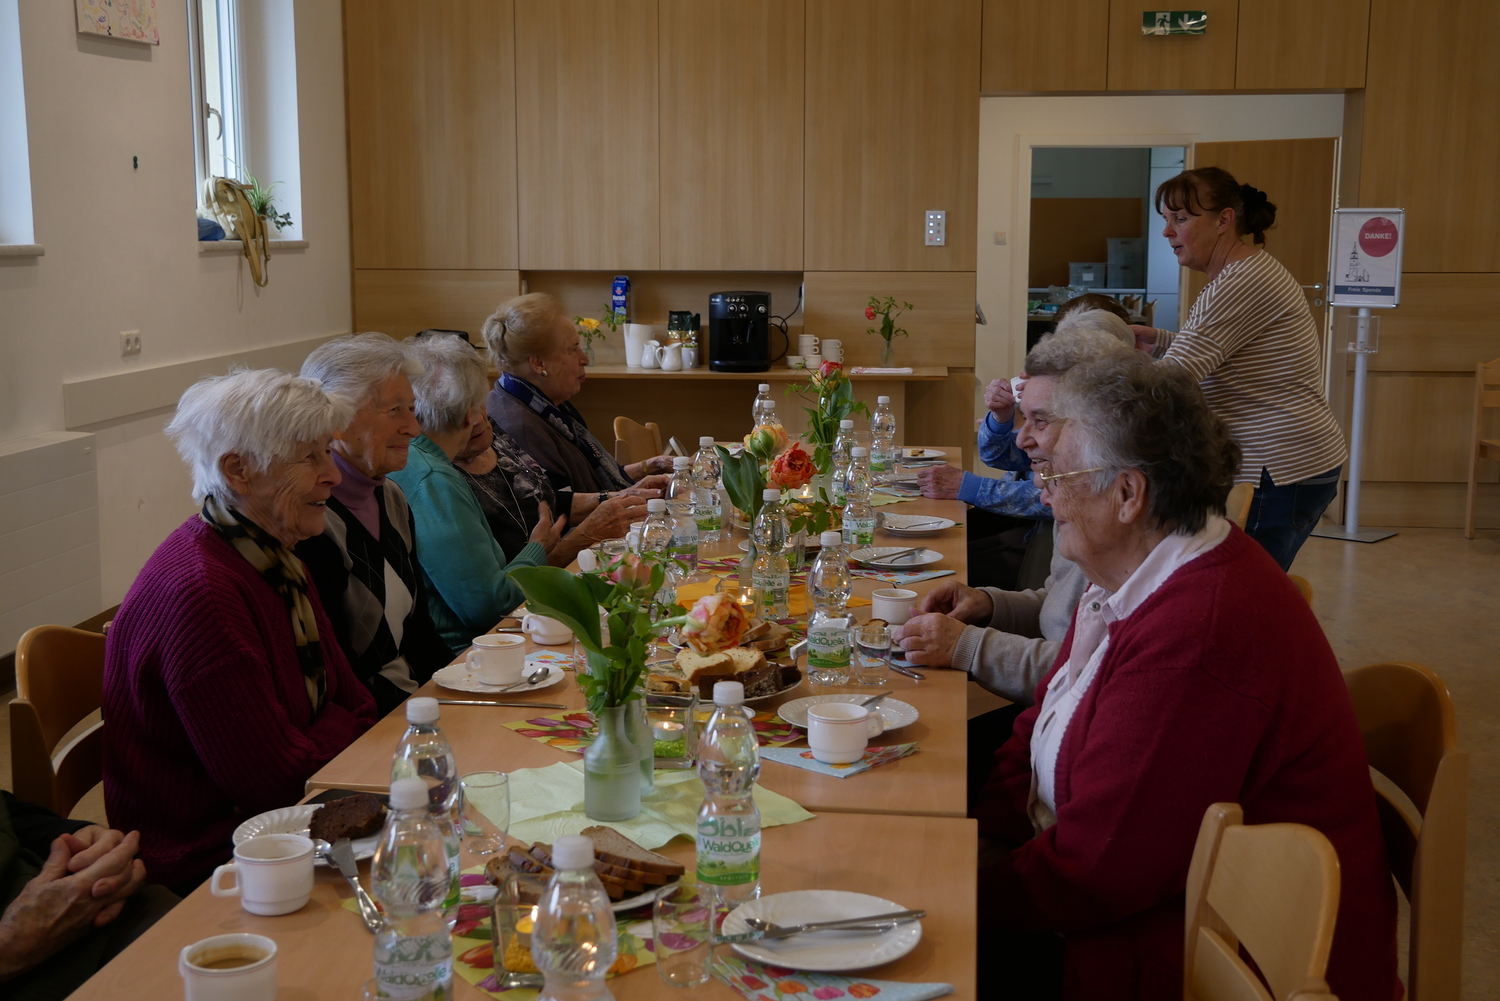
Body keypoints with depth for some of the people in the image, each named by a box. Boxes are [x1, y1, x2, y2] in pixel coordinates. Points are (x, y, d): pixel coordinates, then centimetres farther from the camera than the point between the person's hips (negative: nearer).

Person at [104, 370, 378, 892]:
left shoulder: (273, 557, 7)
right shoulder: (198, 593, -24)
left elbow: (350, 699, 8)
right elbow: (276, 780, -22)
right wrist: (341, 727, -6)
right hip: (209, 860, -9)